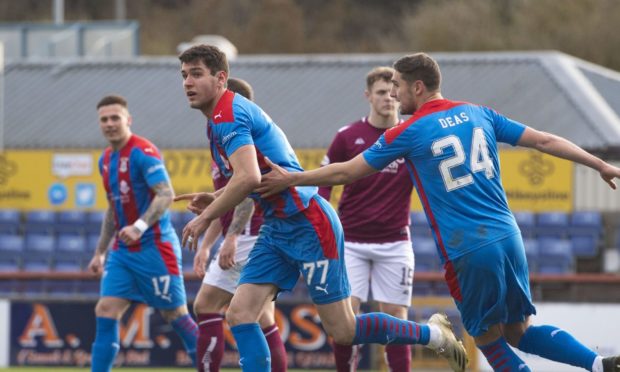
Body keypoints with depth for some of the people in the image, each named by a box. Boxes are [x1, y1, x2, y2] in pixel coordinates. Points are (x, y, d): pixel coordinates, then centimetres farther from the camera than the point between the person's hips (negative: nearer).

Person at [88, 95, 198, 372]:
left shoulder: (143, 152, -13)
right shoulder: (106, 159, 12)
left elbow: (166, 194, -25)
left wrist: (139, 226, -37)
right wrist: (100, 252, 22)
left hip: (154, 248, -7)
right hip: (122, 252, 7)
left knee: (175, 315, 0)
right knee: (105, 312, -4)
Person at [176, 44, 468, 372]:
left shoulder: (228, 114, -16)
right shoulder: (219, 120, 14)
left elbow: (248, 178, -29)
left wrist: (205, 217, -18)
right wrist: (213, 199, 10)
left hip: (308, 225, -10)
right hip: (277, 229, 10)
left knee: (343, 331, -3)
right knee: (239, 314, -3)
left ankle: (432, 333, 17)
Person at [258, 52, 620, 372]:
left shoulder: (407, 133, -3)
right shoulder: (478, 114, 10)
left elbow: (346, 172, 4)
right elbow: (546, 141, 11)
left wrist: (291, 179, 16)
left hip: (468, 252, -5)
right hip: (508, 237, 5)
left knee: (491, 343, 9)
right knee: (519, 331, 17)